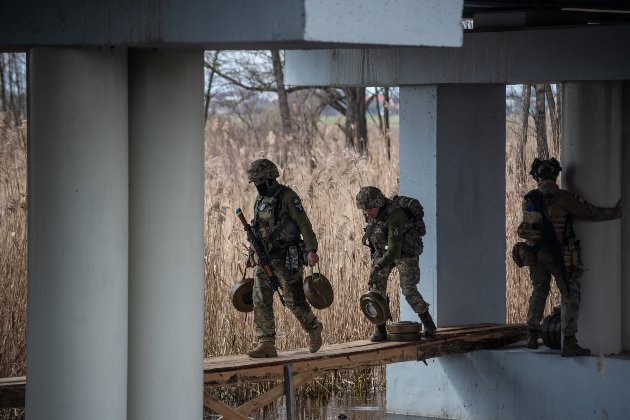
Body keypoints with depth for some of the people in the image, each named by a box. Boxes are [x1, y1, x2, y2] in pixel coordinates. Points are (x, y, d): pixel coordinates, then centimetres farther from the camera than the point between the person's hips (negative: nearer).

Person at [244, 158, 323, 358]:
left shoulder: (287, 197, -10)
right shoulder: (260, 200, 14)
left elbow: (304, 224, -14)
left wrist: (311, 250, -23)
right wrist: (251, 253, 24)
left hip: (286, 259, -7)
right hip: (264, 259, 7)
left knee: (294, 300, -2)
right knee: (260, 302, -1)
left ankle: (314, 329, 24)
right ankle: (266, 345, 0)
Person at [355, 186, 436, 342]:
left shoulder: (394, 217, -37)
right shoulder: (372, 209, -13)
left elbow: (395, 250, -42)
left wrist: (378, 267, -52)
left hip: (405, 252, -6)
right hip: (383, 250, 6)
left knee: (409, 290, -7)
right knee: (377, 284, -10)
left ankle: (428, 324, 17)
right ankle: (380, 330, -9)